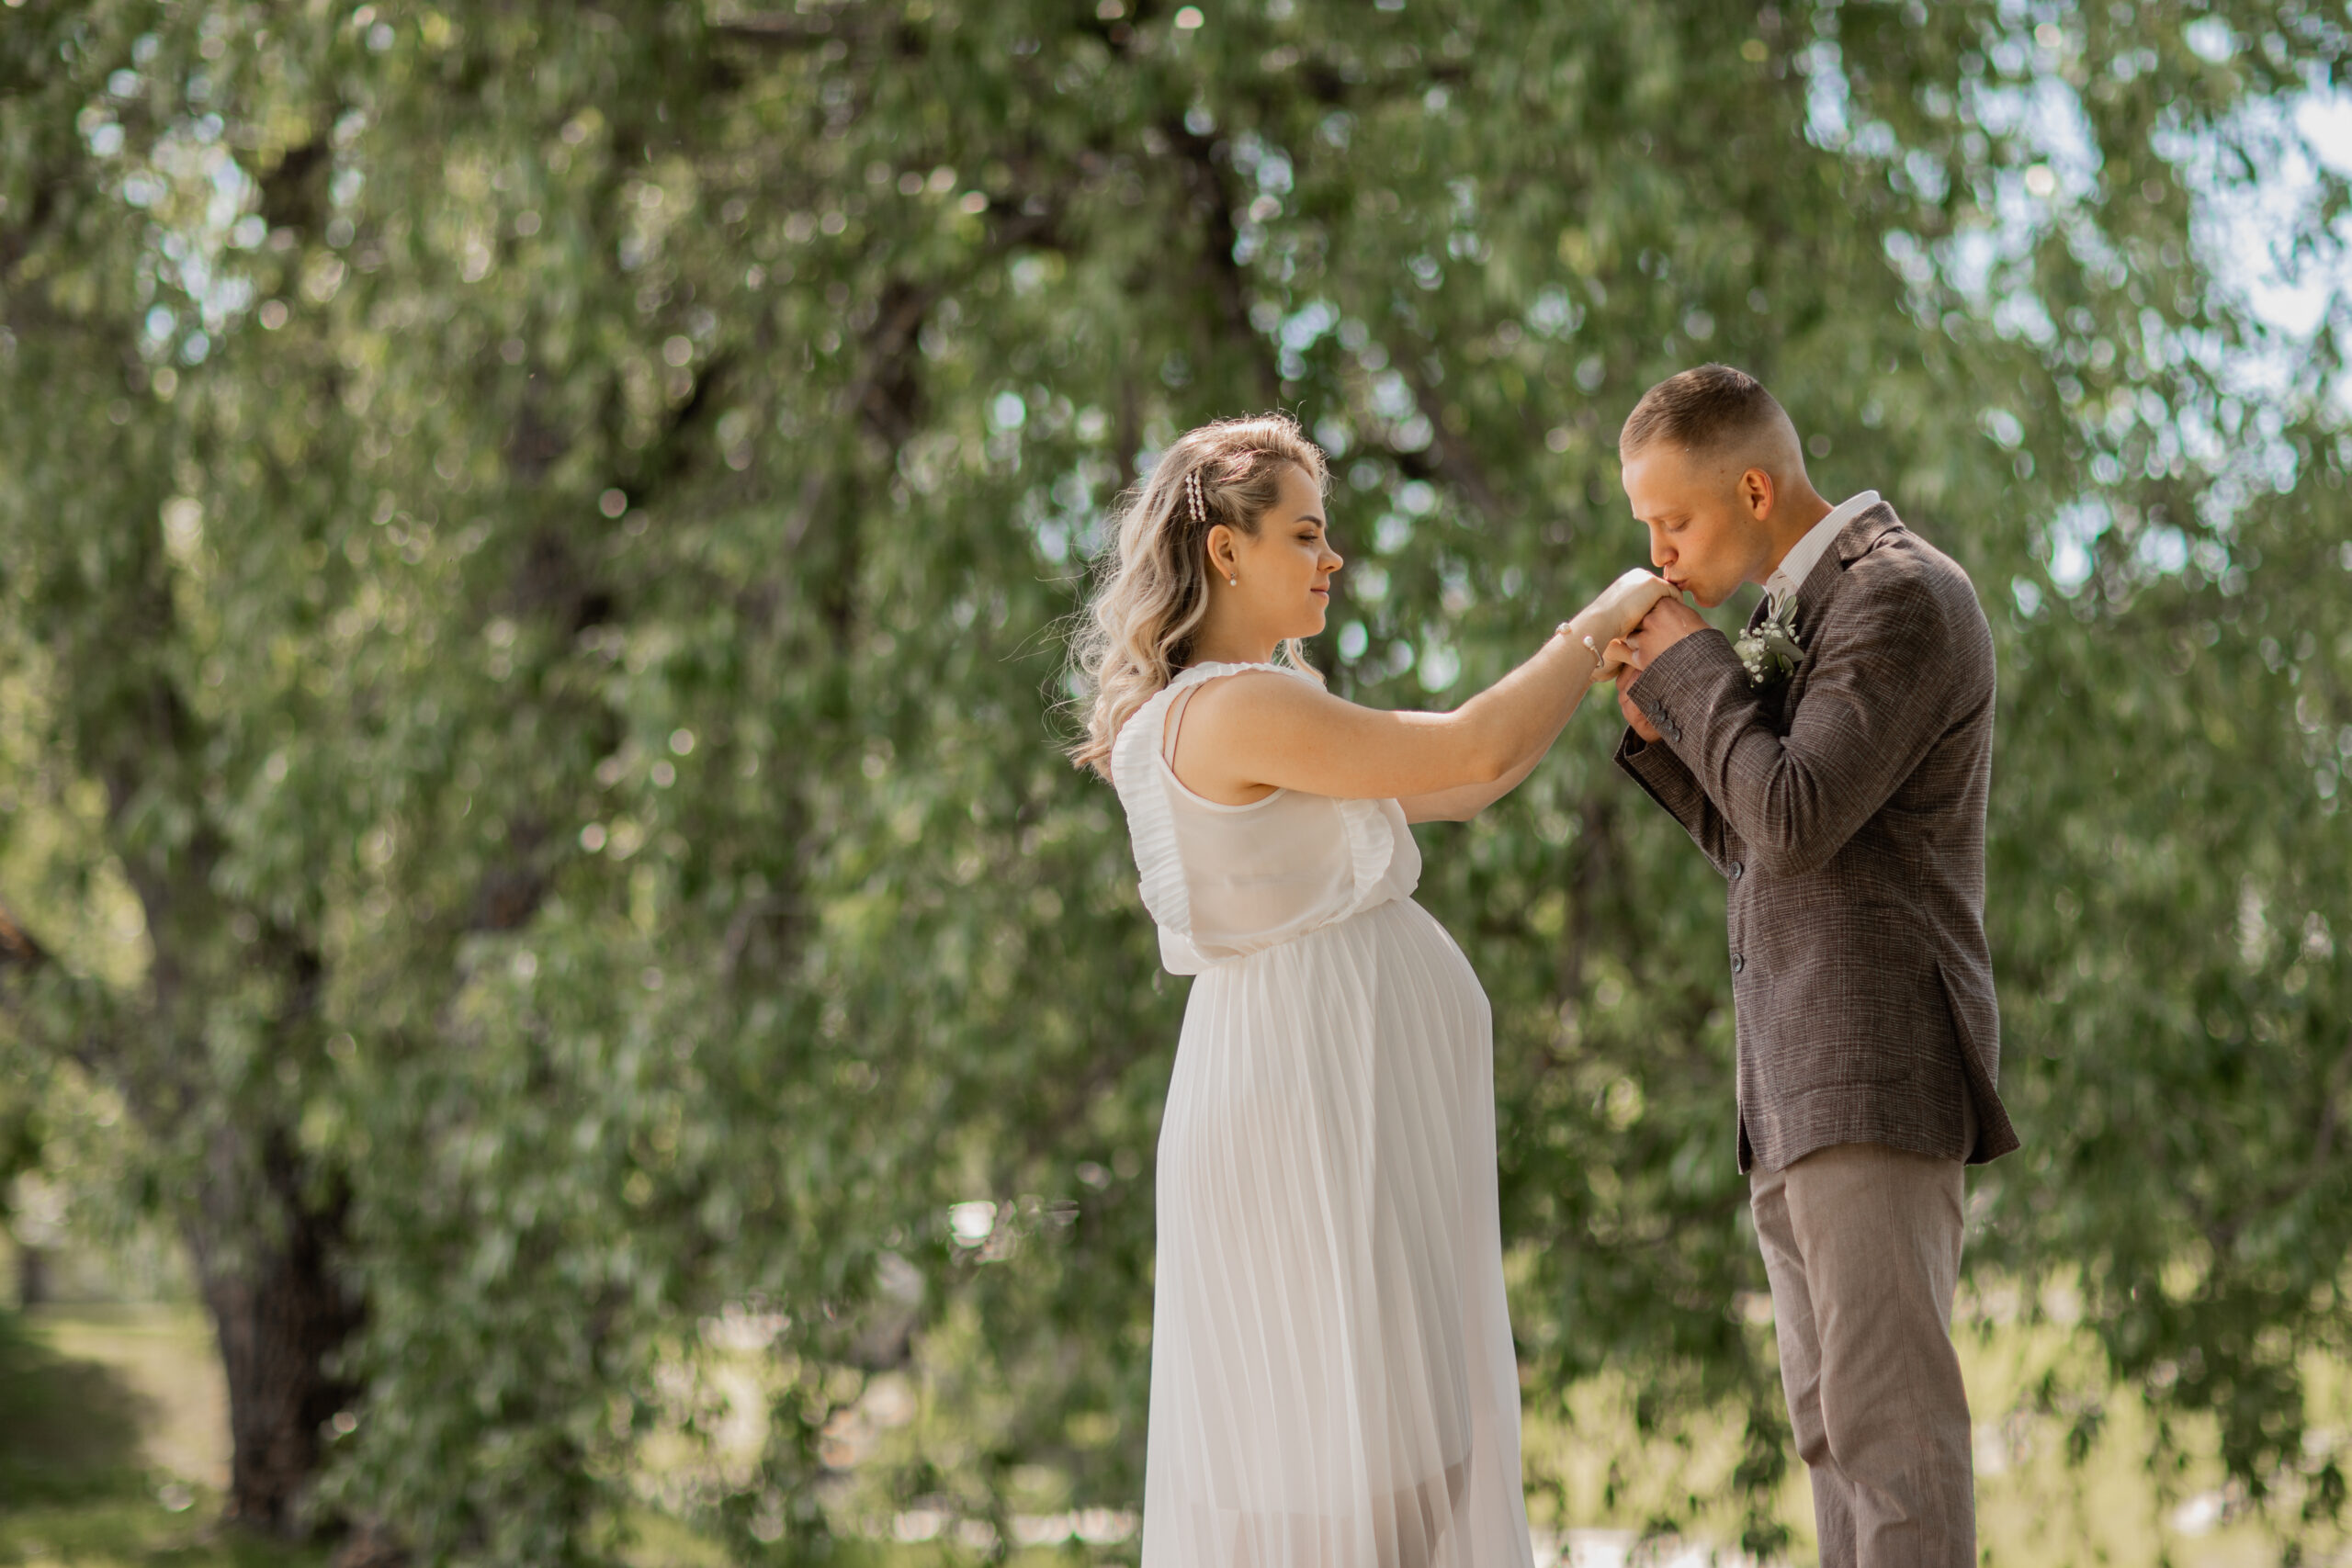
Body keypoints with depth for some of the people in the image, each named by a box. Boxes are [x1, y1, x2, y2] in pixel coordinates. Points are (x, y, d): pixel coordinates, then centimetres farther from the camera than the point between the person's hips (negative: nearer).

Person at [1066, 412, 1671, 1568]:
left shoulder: (1257, 707, 16)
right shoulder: (1230, 710, -16)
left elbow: (1452, 793, 19)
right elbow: (1475, 753, -18)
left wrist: (1599, 660, 12)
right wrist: (1596, 625, -4)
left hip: (1354, 1101, 10)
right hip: (1310, 1095, -10)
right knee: (1344, 1440, -9)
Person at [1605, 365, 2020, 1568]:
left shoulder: (1904, 596, -10)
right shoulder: (1812, 618, 22)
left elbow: (1798, 822, -19)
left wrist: (1695, 666, -6)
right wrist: (1666, 721, 7)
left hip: (1881, 1069, -10)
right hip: (1798, 1093, 10)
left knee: (1885, 1411, -13)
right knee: (1833, 1421, 8)